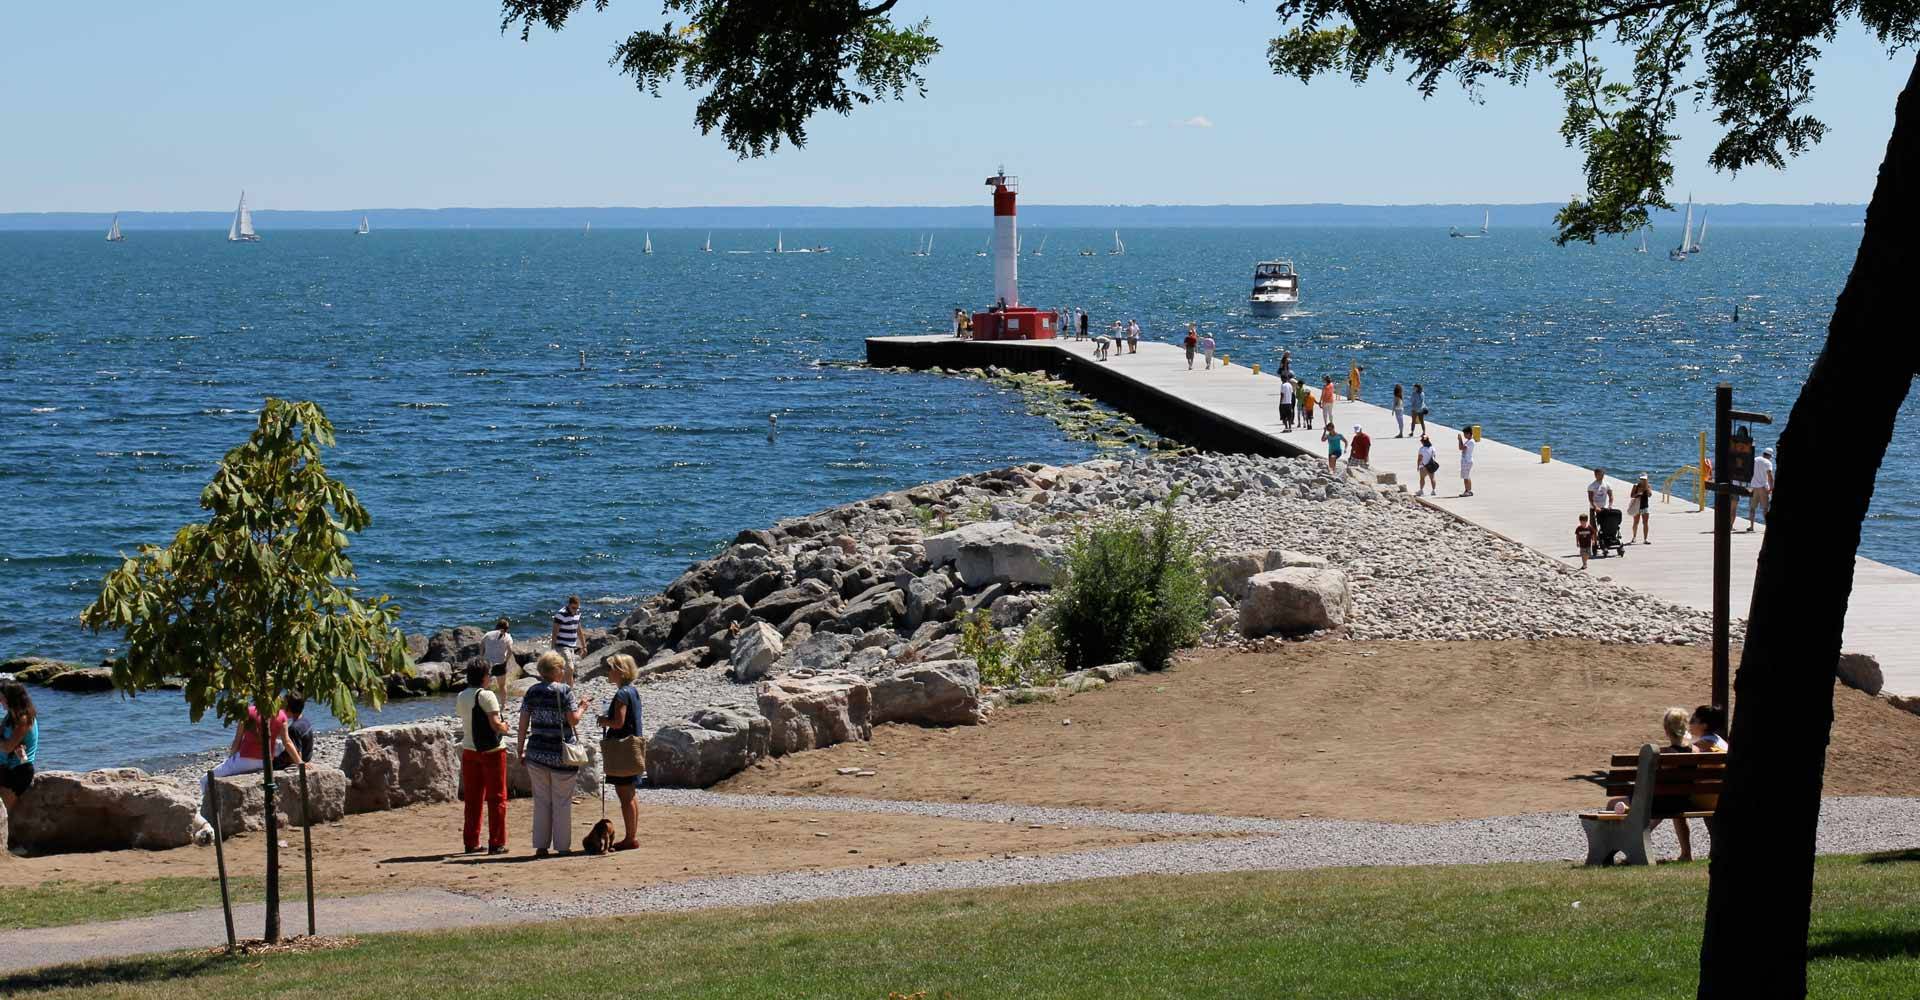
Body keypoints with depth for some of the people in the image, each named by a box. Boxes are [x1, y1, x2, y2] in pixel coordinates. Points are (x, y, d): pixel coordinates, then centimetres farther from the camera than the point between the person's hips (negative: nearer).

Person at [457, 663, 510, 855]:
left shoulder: (461, 697, 6)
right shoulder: (487, 696, -14)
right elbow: (495, 724, -19)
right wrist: (504, 727, 3)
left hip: (469, 750, 6)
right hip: (492, 751, -6)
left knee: (472, 799, 11)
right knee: (496, 798, 1)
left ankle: (470, 842, 12)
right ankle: (496, 843, -1)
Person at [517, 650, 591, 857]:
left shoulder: (532, 692, 3)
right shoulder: (564, 691, -9)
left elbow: (523, 722, 3)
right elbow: (573, 720, -12)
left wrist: (521, 748, 11)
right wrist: (581, 708, 8)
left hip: (537, 753, 4)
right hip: (561, 754, -4)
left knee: (541, 801, 11)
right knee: (562, 801, 6)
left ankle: (541, 846, 11)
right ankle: (562, 846, 8)